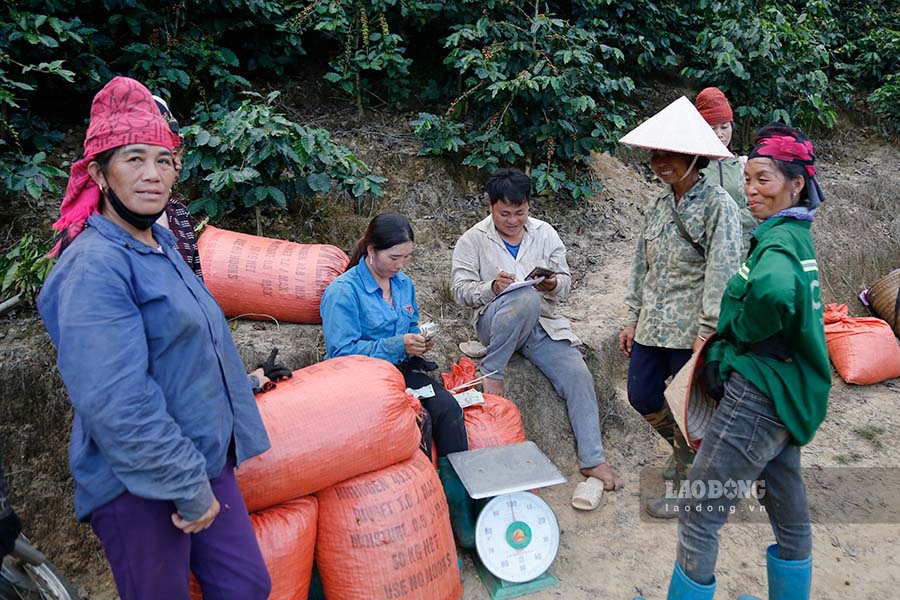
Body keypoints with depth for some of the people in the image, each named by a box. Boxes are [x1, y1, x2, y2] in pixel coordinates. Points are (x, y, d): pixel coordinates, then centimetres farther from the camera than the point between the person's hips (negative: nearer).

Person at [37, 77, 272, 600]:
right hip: (138, 485, -8)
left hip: (206, 459, 8)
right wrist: (190, 489, -18)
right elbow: (116, 406, -25)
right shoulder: (94, 267, -19)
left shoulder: (161, 244, 9)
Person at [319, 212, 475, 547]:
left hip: (401, 369, 6)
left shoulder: (403, 283, 11)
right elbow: (342, 352, -15)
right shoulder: (342, 292, -11)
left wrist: (419, 342, 1)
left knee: (448, 407, -22)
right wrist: (398, 345, -22)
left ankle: (460, 508, -19)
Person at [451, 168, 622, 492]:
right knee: (526, 299, -38)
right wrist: (492, 288, -25)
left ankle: (592, 460, -6)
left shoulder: (545, 233, 7)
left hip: (542, 321, 4)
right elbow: (460, 290, -5)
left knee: (578, 375, -16)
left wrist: (553, 284, -15)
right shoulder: (473, 240, -1)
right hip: (495, 321, -4)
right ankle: (491, 373, -20)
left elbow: (566, 282, 10)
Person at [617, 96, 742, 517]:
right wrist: (633, 319, 12)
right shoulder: (659, 205, 10)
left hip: (691, 331, -7)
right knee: (642, 396, 13)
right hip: (653, 325, 7)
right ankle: (684, 450, 41)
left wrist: (706, 332, -20)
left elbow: (722, 272, -17)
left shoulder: (717, 206, -12)